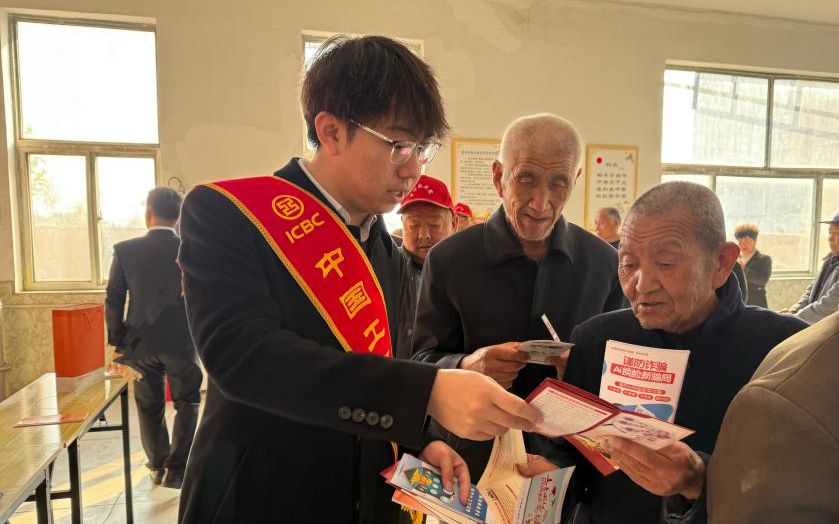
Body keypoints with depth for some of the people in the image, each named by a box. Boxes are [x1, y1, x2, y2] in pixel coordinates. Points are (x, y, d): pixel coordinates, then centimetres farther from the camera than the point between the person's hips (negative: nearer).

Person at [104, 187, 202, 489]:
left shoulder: (125, 250, -7)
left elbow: (114, 301, -3)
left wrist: (117, 340, 7)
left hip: (141, 343, 2)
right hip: (182, 342, -1)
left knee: (150, 406, 18)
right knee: (187, 403, 14)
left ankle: (157, 466, 32)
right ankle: (176, 468, 10)